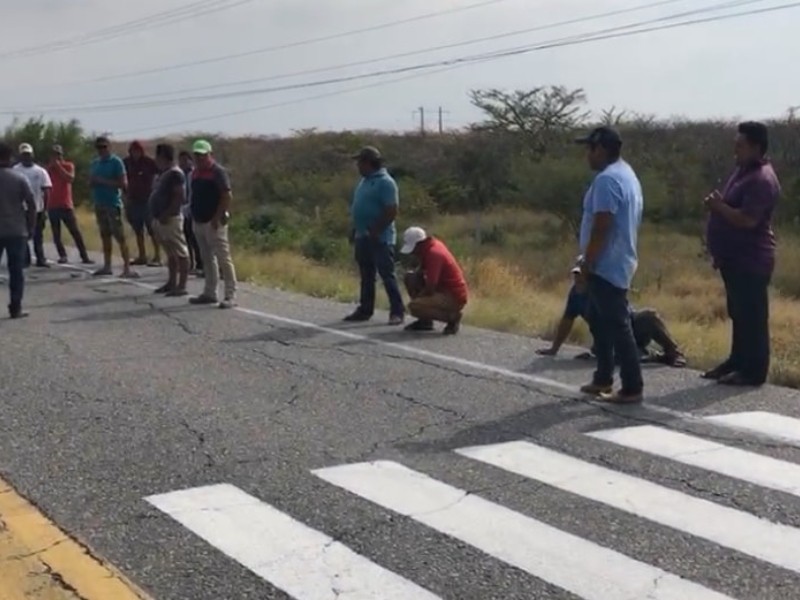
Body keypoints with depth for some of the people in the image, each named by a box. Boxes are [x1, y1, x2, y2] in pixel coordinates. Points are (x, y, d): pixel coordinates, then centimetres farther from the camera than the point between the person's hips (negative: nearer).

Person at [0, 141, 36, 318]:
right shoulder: (20, 178, -3)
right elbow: (31, 205, -5)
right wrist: (31, 227, 4)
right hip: (17, 231, -1)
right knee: (16, 270, 4)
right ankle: (15, 308, 4)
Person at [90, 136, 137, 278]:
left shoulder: (116, 162, -7)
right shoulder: (95, 163, 14)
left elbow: (123, 183, -13)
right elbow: (91, 182, 20)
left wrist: (103, 181, -18)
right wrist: (93, 182, -4)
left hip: (113, 204, -7)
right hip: (99, 204, 7)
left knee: (120, 236, -10)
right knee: (105, 236, 13)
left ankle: (127, 268, -12)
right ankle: (107, 266, 19)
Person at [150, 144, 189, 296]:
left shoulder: (175, 174, -14)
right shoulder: (163, 173, 16)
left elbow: (180, 197, -21)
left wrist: (166, 215, -22)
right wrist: (157, 217, 15)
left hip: (170, 219, -10)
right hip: (160, 219, 10)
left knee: (180, 253, -7)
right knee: (170, 253, 15)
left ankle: (182, 286, -7)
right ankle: (172, 282, 22)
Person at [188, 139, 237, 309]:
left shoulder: (218, 172, -10)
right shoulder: (196, 172, 14)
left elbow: (227, 196, -15)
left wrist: (217, 217, -19)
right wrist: (193, 216, 12)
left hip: (213, 223, -8)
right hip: (199, 222, 8)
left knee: (223, 258, -8)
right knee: (207, 259, 13)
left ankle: (231, 295, -7)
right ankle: (209, 293, 19)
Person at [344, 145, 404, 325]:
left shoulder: (385, 182, -14)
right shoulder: (365, 180, 14)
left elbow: (392, 212, -19)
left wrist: (375, 232, -20)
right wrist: (355, 230, 15)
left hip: (380, 238, -9)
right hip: (363, 237, 9)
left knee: (387, 275, -6)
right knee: (366, 276, 14)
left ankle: (397, 312, -2)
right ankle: (365, 310, 22)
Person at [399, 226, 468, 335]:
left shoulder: (434, 253, -23)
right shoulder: (431, 246, 6)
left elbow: (430, 288, -24)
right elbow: (421, 271, 19)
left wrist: (416, 297, -6)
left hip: (454, 297, -10)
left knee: (414, 307, -25)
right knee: (410, 277, 10)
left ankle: (453, 317, -8)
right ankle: (425, 321, 11)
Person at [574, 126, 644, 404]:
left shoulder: (607, 179, -18)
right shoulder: (627, 174, 15)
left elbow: (601, 226, -23)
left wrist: (587, 262, -16)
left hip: (606, 267, -11)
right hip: (615, 263, 11)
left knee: (617, 326, -6)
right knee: (599, 321, 19)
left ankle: (632, 388, -1)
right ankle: (603, 379, 26)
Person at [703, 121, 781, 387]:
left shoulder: (762, 180, -19)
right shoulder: (743, 171, 15)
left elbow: (747, 220, -27)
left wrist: (718, 206, -15)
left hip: (751, 261, -10)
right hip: (736, 259, 10)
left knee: (752, 317, -4)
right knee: (739, 315, 16)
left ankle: (754, 370, 2)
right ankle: (738, 362, 25)